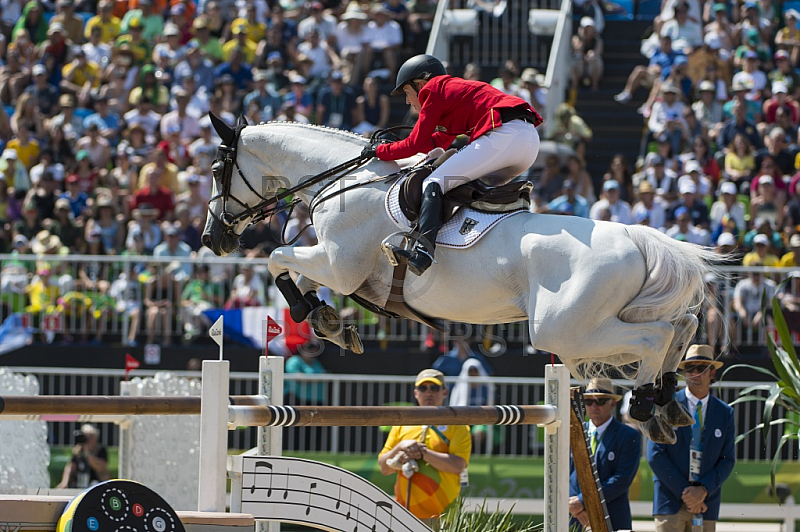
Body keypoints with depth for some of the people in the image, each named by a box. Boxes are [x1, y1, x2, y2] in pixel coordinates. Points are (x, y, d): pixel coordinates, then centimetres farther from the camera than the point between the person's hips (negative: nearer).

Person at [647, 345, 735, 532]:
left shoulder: (725, 413, 11)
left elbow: (727, 460, 7)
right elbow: (655, 455, -3)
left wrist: (703, 490, -10)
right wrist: (684, 492, -9)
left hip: (706, 503, 2)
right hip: (670, 501, -2)